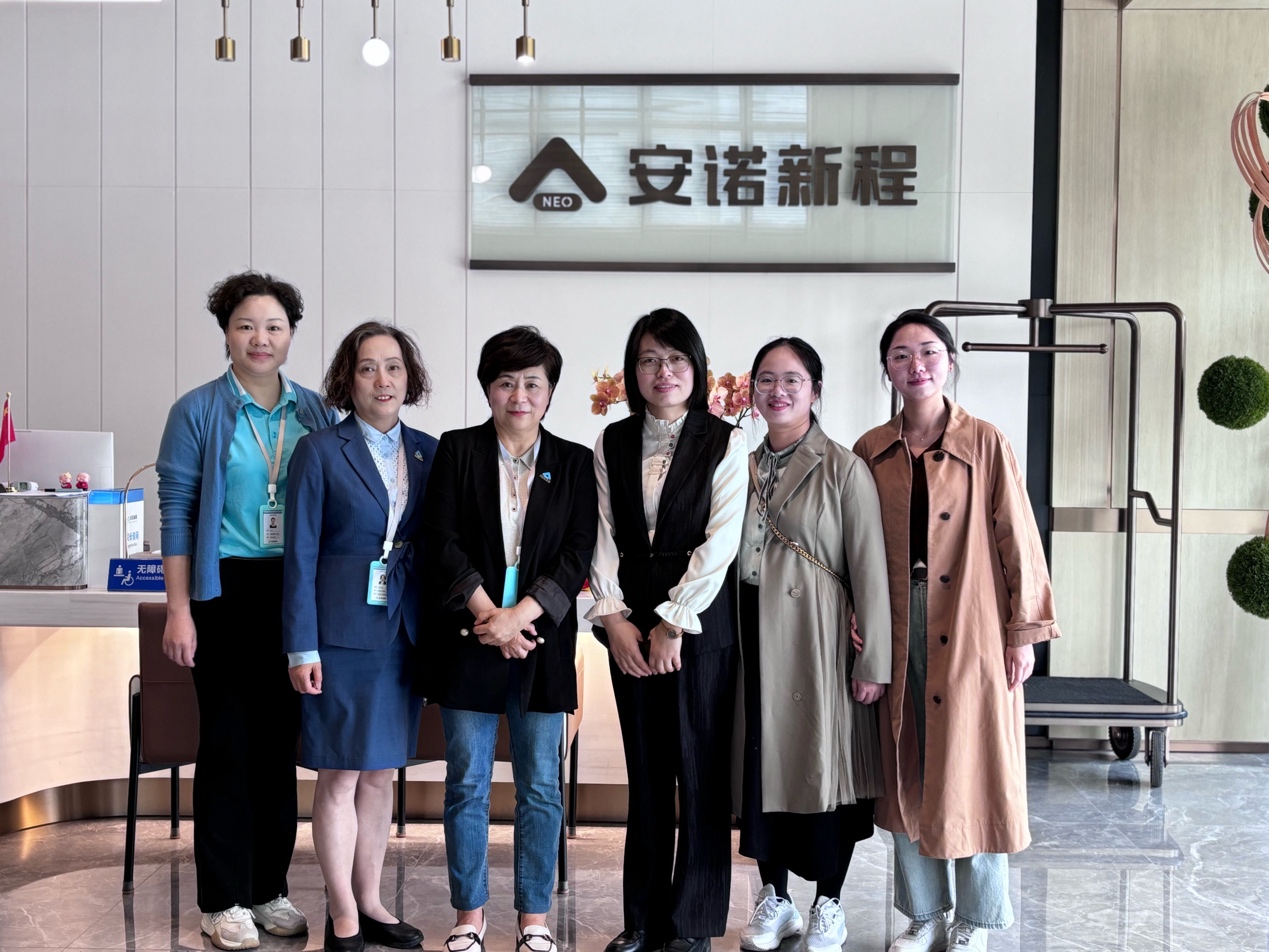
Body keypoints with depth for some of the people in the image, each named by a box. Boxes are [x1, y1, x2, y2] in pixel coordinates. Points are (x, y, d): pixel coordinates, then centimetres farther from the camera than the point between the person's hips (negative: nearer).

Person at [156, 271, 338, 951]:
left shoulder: (316, 413, 7)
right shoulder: (199, 411, -1)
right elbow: (176, 511, -4)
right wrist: (178, 610, -9)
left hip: (298, 592, 3)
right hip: (226, 589, -3)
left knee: (279, 741, 10)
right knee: (226, 743, 2)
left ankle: (270, 889, 22)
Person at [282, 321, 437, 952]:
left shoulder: (427, 453, 7)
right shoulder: (320, 451, -4)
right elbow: (301, 554, -6)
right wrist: (302, 648, -10)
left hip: (404, 632, 4)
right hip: (343, 630, -4)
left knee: (381, 773, 13)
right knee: (340, 775, 2)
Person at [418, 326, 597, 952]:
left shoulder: (573, 462, 7)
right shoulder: (456, 451, 5)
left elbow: (577, 554, -1)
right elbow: (441, 542, -3)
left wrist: (519, 615, -13)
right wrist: (489, 615, -12)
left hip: (541, 638, 1)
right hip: (468, 637, 0)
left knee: (540, 787, 6)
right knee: (467, 784, 6)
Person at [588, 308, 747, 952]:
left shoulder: (724, 441, -1)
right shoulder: (613, 443, 10)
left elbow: (721, 540, -8)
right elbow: (603, 536, 6)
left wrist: (674, 624, -11)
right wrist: (613, 616, -5)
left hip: (701, 621, -3)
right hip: (629, 625, 3)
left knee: (701, 773, 2)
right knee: (645, 773, 10)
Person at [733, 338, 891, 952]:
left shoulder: (844, 469, -5)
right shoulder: (741, 467, 9)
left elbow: (869, 569, -8)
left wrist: (872, 662, -11)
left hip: (817, 638, -4)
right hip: (754, 639, 4)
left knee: (823, 763, 3)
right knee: (761, 764, 9)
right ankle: (775, 900, 25)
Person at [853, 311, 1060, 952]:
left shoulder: (985, 445, -3)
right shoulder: (871, 452, 6)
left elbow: (1018, 540, -3)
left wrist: (1025, 633, -6)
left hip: (972, 633, -3)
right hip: (898, 631, 3)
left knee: (972, 766, 4)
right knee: (909, 770, 9)